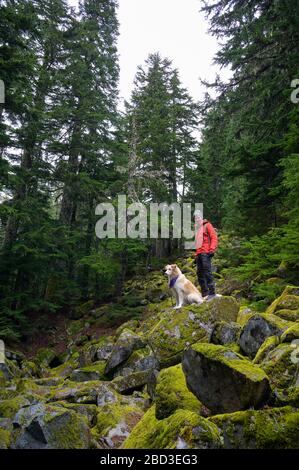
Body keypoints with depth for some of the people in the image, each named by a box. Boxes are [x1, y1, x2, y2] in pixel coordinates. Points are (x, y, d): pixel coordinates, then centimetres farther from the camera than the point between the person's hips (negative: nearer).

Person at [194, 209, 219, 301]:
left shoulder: (207, 225, 1)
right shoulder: (197, 227, 23)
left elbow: (214, 237, -7)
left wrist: (212, 249, -16)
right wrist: (196, 252, 17)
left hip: (205, 252, -8)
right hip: (198, 253, 8)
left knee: (207, 272, -14)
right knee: (200, 274, 7)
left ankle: (212, 293, -12)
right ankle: (204, 294, 12)